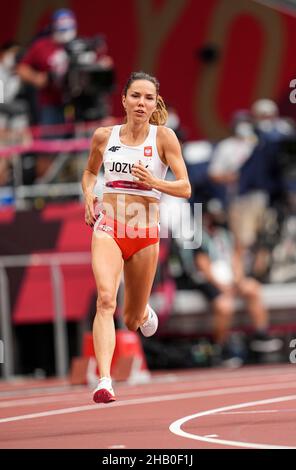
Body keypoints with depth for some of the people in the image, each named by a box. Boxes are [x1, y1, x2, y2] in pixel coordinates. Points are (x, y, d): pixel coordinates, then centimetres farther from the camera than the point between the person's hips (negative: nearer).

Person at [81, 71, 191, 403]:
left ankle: (144, 312, 52)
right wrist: (88, 195, 4)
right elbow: (90, 171, 25)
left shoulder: (163, 137, -1)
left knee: (132, 321, 12)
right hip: (107, 229, 0)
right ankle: (104, 382, -34)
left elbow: (185, 189, -4)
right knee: (106, 299, -25)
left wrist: (154, 182, -22)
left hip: (145, 235, 0)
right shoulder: (104, 136, 5)